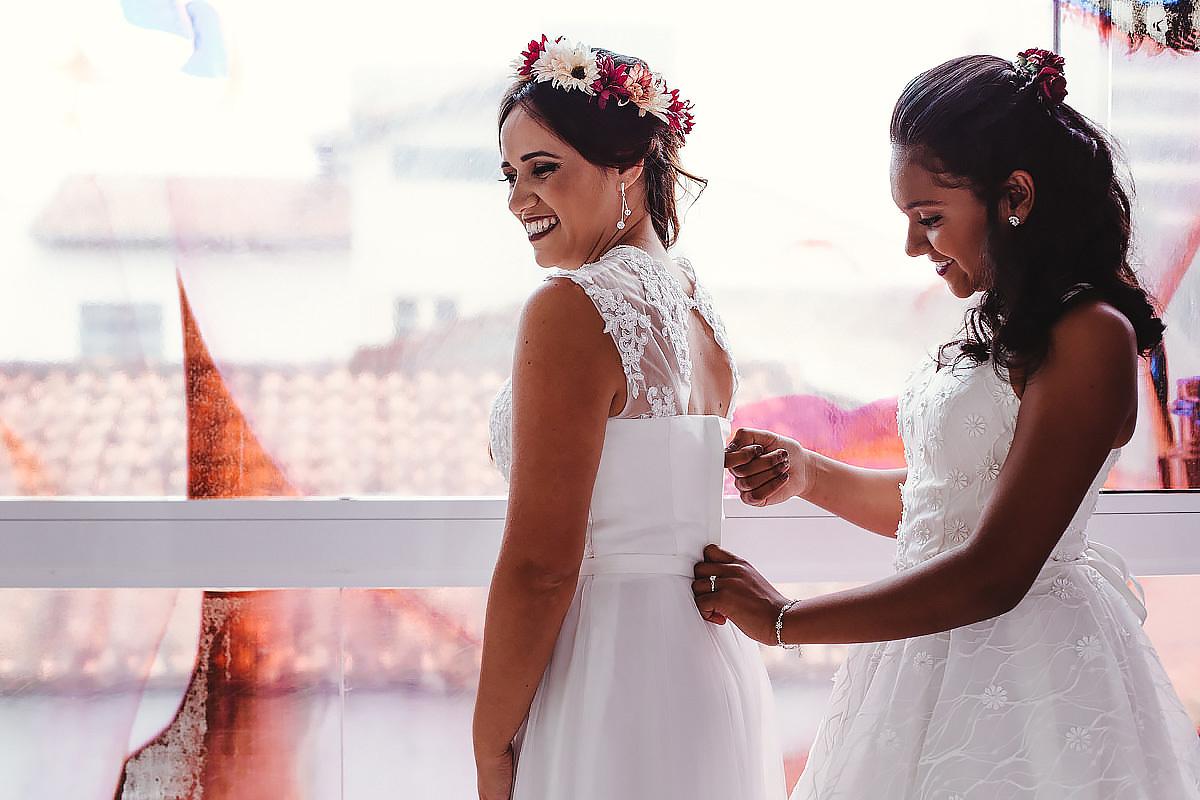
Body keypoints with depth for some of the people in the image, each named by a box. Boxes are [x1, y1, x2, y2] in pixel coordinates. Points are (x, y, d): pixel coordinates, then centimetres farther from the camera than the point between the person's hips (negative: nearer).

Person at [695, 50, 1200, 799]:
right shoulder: (1002, 327, 9)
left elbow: (993, 575, -22)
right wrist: (809, 473, 2)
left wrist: (782, 618, -15)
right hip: (939, 660, 8)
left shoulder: (1091, 338, -19)